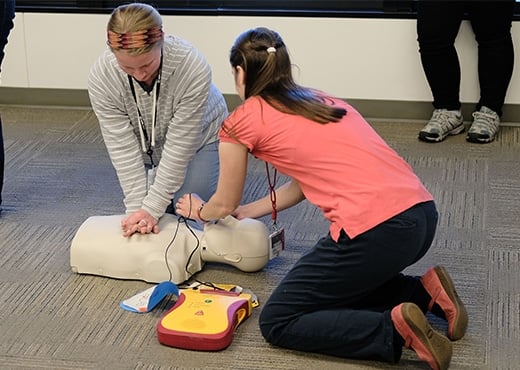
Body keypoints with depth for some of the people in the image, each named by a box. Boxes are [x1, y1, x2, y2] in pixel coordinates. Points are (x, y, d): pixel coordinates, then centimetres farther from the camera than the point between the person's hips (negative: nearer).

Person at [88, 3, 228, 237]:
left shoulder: (193, 67, -38)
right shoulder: (100, 77, -31)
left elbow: (179, 146, -32)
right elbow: (123, 147, -25)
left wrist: (152, 208, -30)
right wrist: (136, 208, -29)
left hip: (198, 137, -2)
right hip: (145, 145, 2)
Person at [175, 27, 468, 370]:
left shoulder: (242, 121, 5)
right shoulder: (319, 98, 23)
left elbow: (225, 204, 20)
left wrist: (200, 210, 42)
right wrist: (249, 211, 44)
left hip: (376, 229, -8)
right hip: (423, 213, 8)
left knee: (277, 323, 9)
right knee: (335, 285, 32)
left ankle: (394, 329, -8)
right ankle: (424, 291, 13)